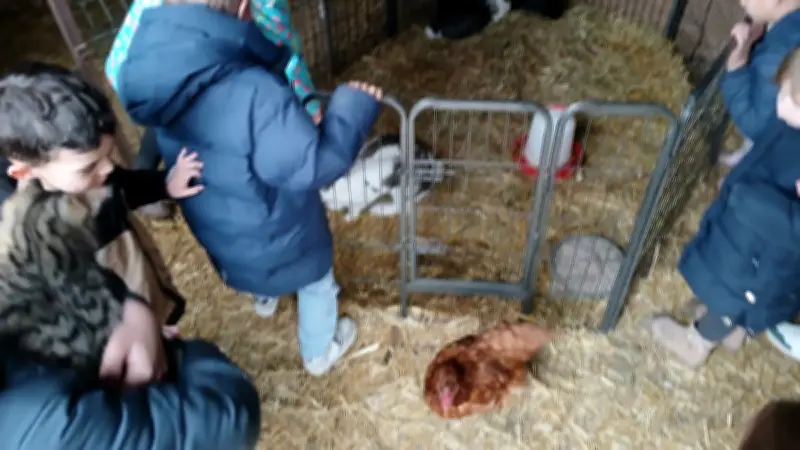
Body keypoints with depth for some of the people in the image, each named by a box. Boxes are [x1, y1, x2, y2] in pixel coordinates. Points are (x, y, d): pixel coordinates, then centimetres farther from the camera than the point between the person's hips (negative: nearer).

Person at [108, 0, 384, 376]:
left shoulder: (157, 63, -15)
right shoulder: (254, 93, -42)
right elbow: (311, 166, -34)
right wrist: (353, 108, -20)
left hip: (214, 224, 7)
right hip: (273, 235, -6)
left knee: (256, 266, 40)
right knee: (316, 284, 25)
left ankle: (265, 294, 73)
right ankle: (319, 353, 51)